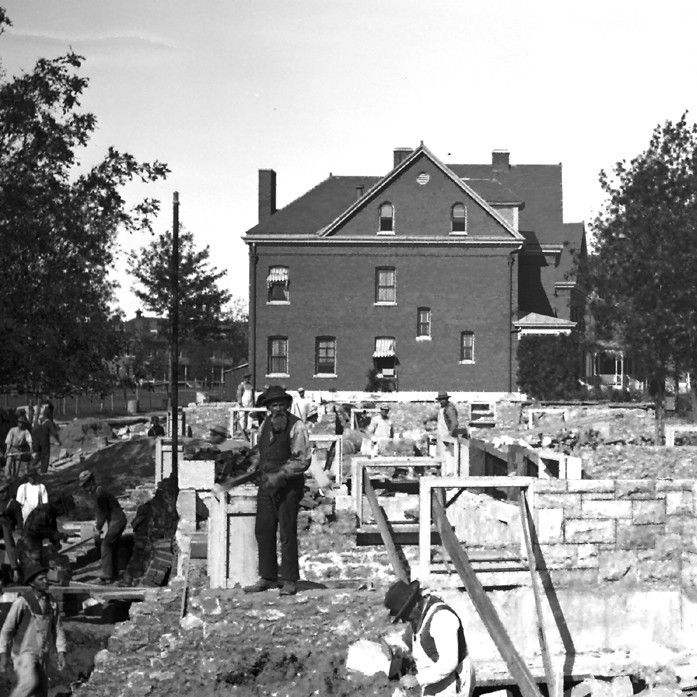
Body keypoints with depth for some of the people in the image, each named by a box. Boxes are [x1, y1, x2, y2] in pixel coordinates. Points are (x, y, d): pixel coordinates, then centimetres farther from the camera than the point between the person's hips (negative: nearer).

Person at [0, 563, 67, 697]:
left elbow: (57, 629, 8)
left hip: (41, 656, 6)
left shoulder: (52, 603, 4)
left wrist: (61, 653, -3)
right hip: (23, 652, -6)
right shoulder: (22, 601, -14)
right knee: (30, 682, -28)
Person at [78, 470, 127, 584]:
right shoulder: (95, 492, 12)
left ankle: (107, 576, -9)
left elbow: (104, 513, -16)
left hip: (116, 520, -10)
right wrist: (97, 525, 7)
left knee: (105, 545, -9)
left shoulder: (99, 494, -19)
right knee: (112, 547, 16)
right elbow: (101, 511, 15)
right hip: (116, 520, 10)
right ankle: (113, 574, 24)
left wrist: (98, 528, -10)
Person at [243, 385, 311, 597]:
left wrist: (281, 475, -18)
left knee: (287, 534, -4)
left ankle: (290, 581, 4)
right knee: (263, 531, 7)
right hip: (267, 483, 6)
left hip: (289, 485, -6)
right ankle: (267, 577, 18)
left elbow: (303, 461, -12)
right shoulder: (266, 424, 11)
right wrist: (262, 470, 8)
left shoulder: (296, 427, -9)